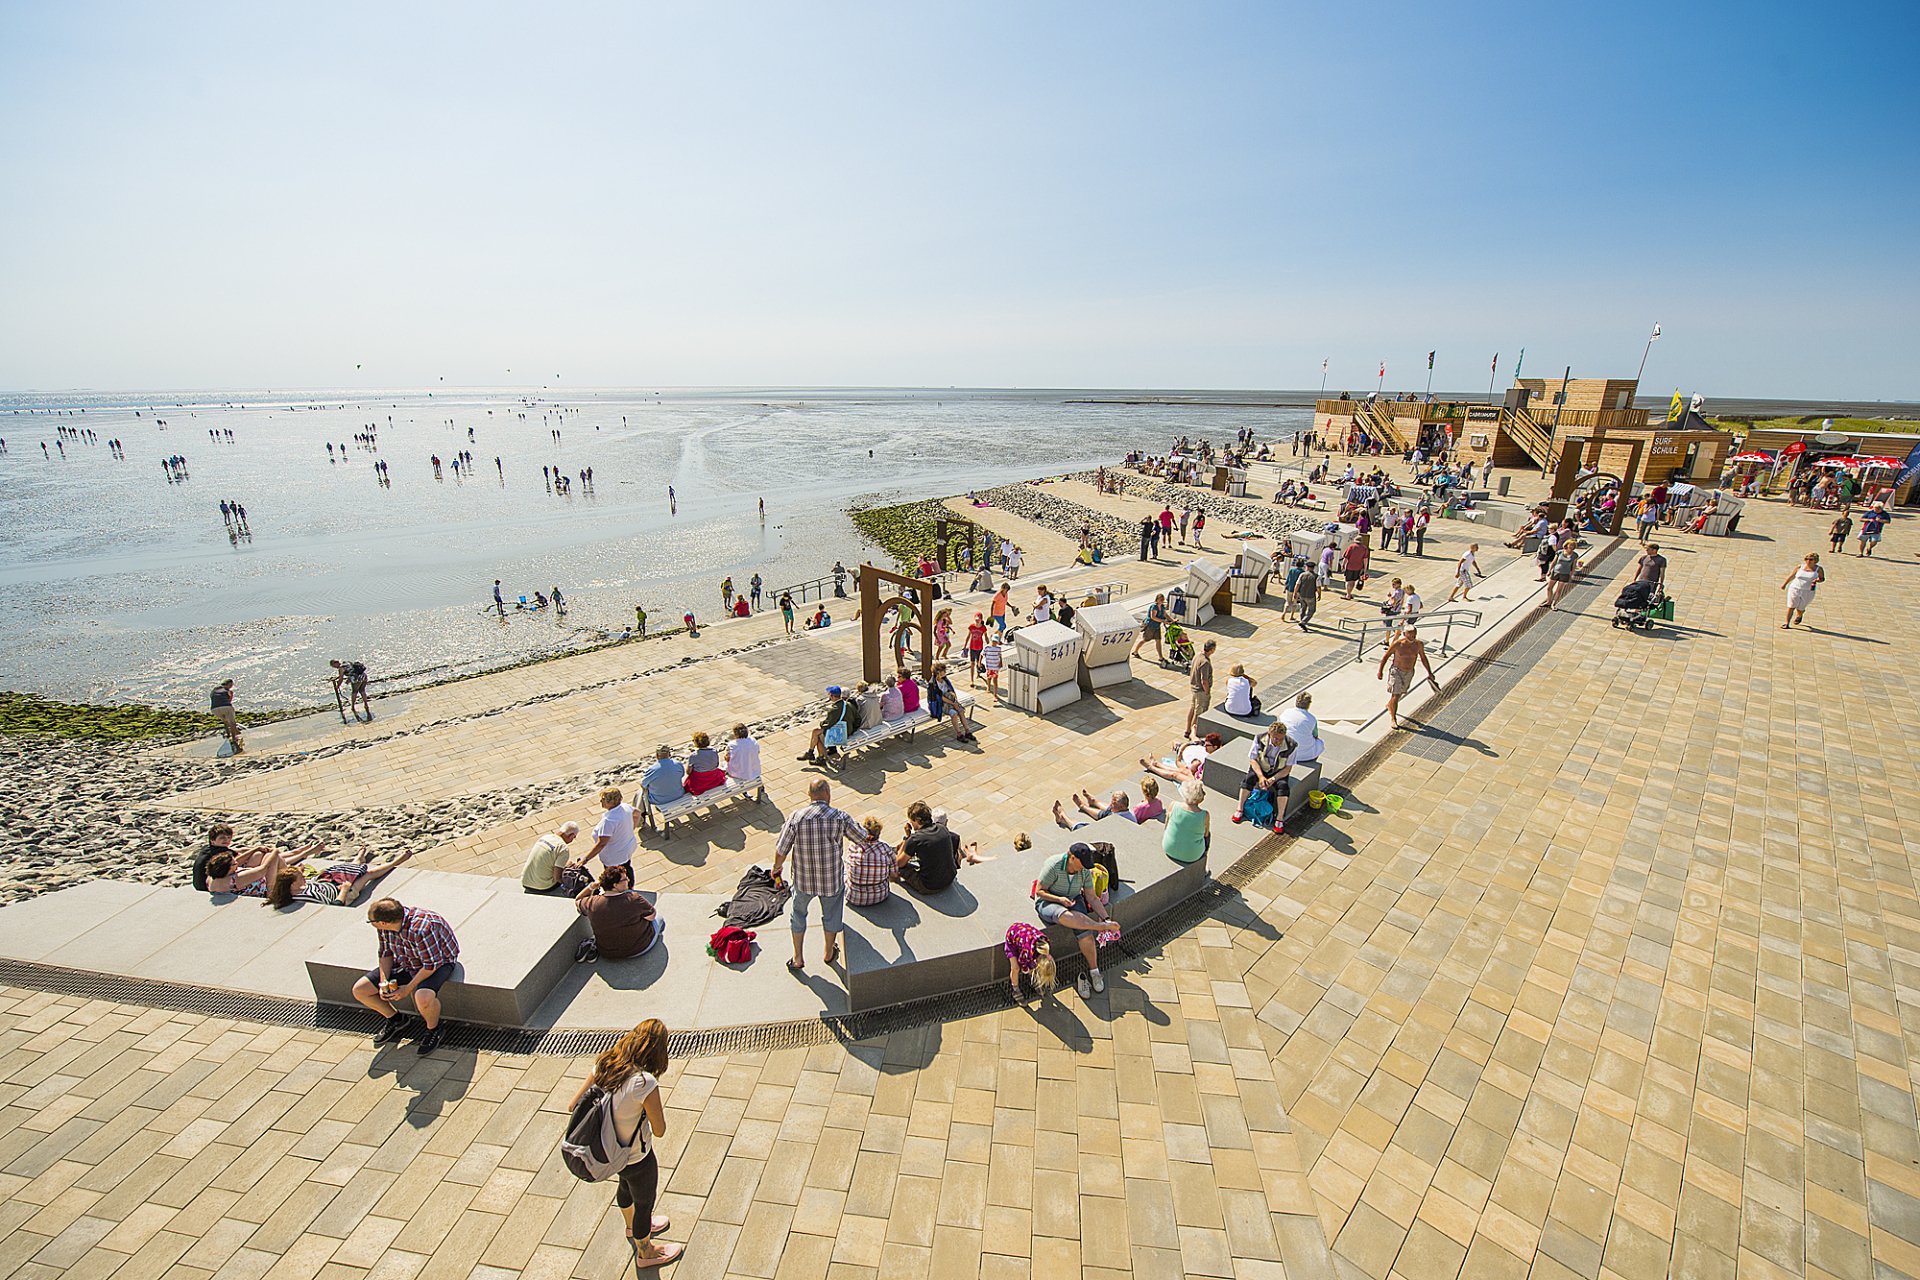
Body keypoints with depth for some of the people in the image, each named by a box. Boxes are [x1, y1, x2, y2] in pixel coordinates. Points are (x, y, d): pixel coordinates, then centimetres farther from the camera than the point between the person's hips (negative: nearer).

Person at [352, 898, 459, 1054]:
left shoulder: (420, 929, -37)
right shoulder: (384, 927, -14)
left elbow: (431, 965, -28)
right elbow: (386, 953, 2)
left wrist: (408, 988, -22)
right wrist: (383, 982, -10)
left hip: (438, 962, -8)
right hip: (405, 963, 8)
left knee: (423, 998, -36)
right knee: (359, 990, 0)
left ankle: (435, 1029, -3)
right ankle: (396, 1020, 22)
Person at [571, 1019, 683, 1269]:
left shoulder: (603, 1065, -18)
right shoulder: (645, 1083, -36)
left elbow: (573, 1106, -7)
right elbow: (659, 1131, -24)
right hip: (637, 1159, -6)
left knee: (626, 1186, 36)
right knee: (645, 1202, 24)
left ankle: (633, 1227, 65)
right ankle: (645, 1253, 52)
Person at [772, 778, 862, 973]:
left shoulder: (795, 817, -17)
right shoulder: (839, 818, -18)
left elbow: (781, 851, -8)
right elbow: (863, 838, -6)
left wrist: (776, 868, 12)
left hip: (803, 879, 1)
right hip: (832, 879, -1)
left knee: (799, 914, 27)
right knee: (831, 915, 25)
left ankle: (797, 959, 39)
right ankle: (829, 953, 46)